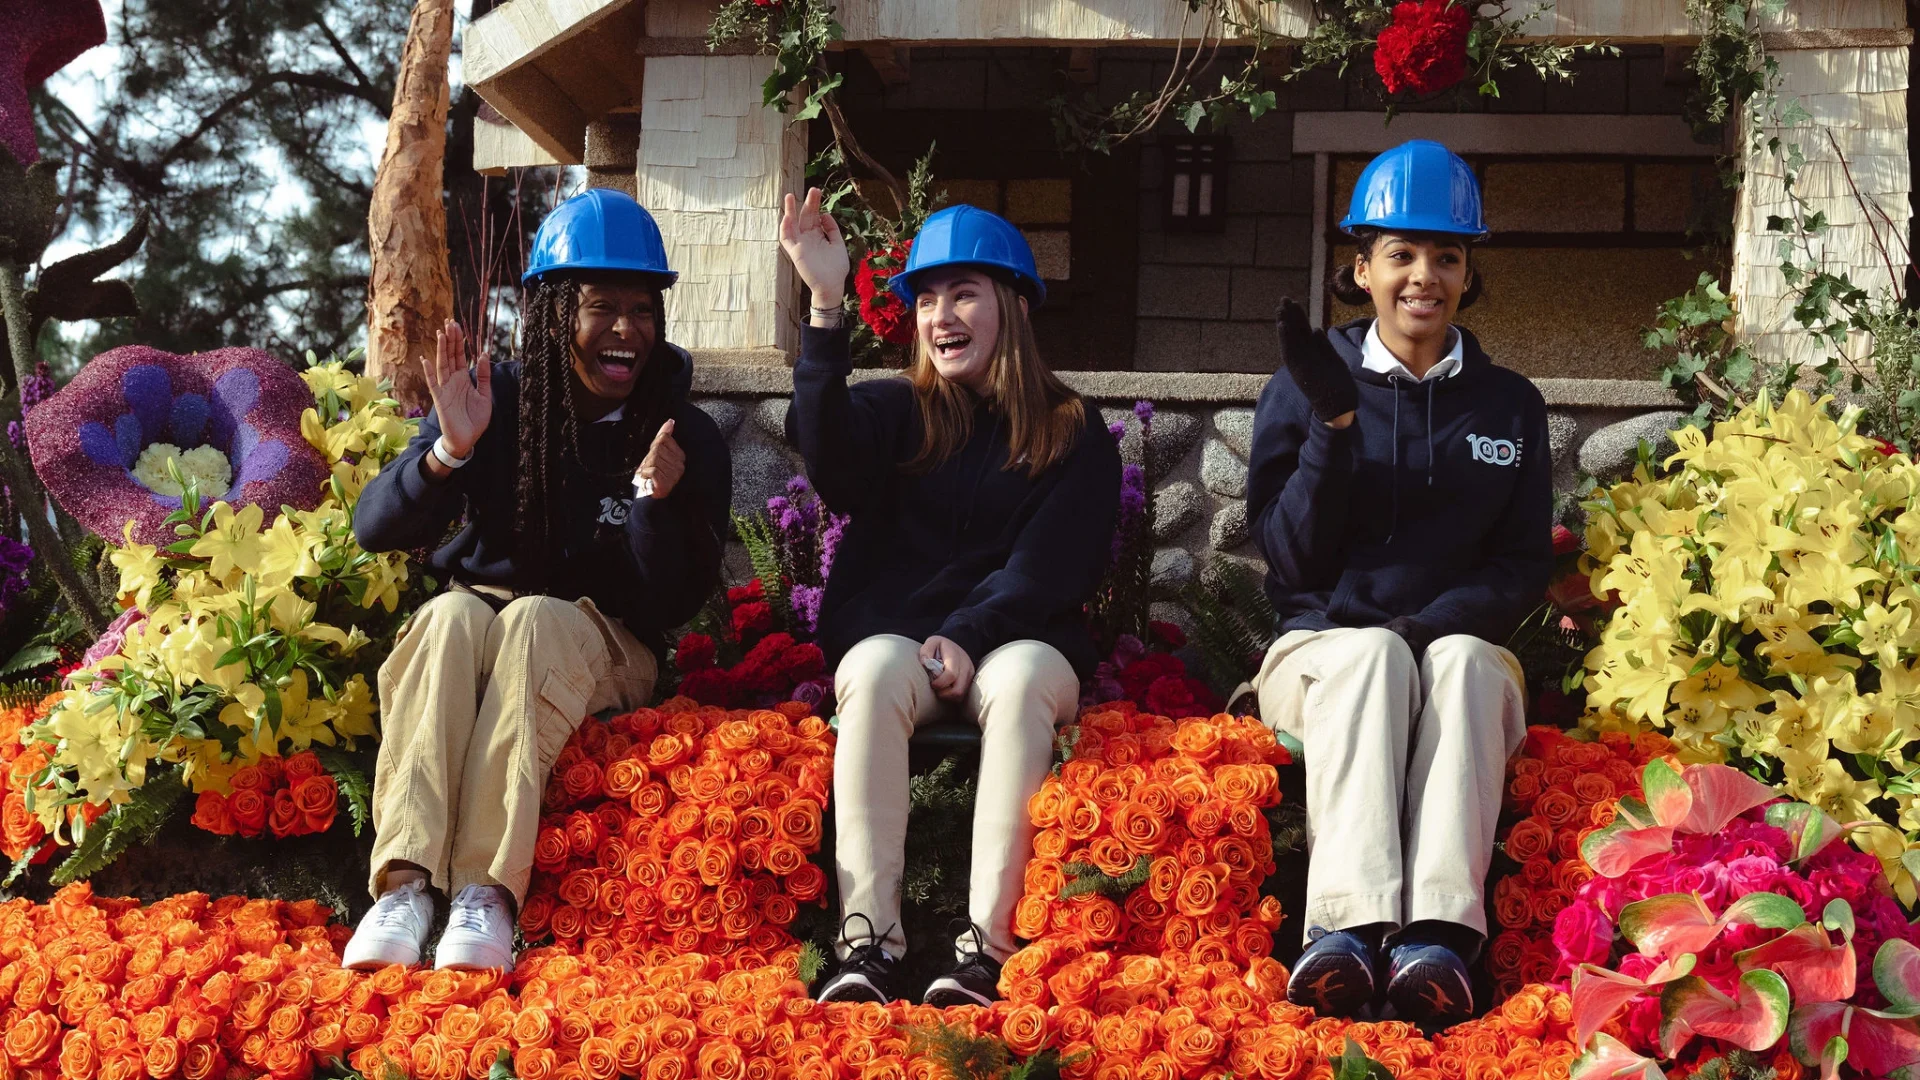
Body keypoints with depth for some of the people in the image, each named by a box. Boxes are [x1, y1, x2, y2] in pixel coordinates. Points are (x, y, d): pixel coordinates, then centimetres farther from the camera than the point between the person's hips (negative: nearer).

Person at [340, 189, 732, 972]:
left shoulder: (686, 438, -3)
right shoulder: (496, 399, -2)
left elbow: (674, 605, -7)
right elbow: (376, 531, -8)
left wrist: (655, 502, -25)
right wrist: (449, 452, -26)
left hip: (601, 651, -1)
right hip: (463, 639, 1)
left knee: (538, 619, -33)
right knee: (451, 614, -32)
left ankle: (489, 893, -46)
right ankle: (404, 885, -45)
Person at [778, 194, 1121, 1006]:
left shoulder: (1071, 433, 12)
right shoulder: (894, 411, 15)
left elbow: (1051, 564, 0)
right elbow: (832, 459, -9)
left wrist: (969, 637, -17)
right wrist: (826, 308, -20)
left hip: (1018, 640, -1)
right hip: (892, 630, 1)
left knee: (1021, 680, -35)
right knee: (878, 671, -34)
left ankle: (985, 945, -43)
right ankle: (867, 941, -43)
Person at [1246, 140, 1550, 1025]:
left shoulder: (1509, 406, 13)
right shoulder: (1304, 389, 8)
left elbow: (1524, 565, 6)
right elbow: (1294, 561, -1)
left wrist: (1438, 623, -15)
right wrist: (1332, 422, -13)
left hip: (1465, 655, 1)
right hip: (1326, 646, -1)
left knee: (1462, 658, -34)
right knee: (1372, 652, -35)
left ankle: (1438, 933, -52)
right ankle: (1348, 924, -53)